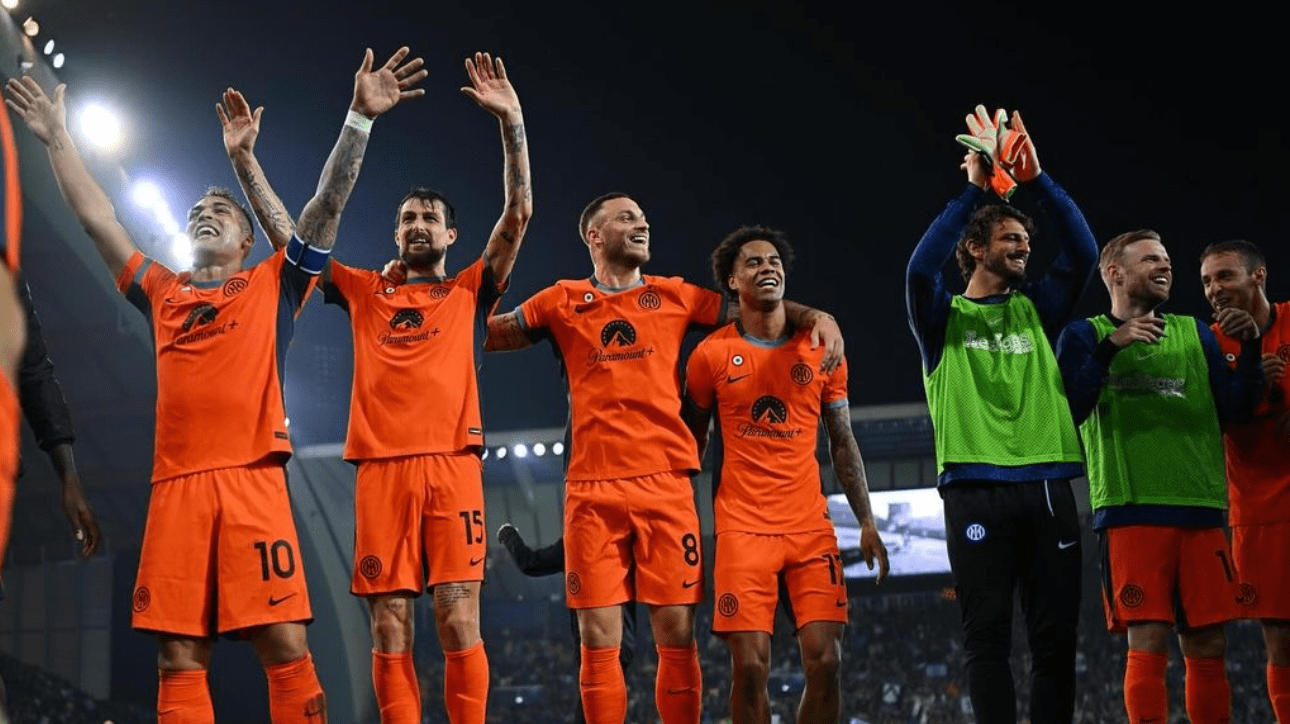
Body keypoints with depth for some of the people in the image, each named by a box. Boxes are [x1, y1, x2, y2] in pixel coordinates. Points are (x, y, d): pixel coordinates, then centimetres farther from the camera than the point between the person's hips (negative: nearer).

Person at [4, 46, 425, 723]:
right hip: (175, 487, 3)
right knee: (179, 658, -1)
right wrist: (58, 139, 26)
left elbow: (326, 203, 6)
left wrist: (359, 119, -3)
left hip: (251, 482, -3)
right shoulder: (162, 294, 22)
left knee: (286, 647, -9)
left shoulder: (272, 286, 14)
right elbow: (97, 220, 26)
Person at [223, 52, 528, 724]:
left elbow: (518, 213, 4)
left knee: (458, 620, -7)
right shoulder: (363, 292, 20)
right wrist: (244, 157, 11)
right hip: (380, 469, 2)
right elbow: (285, 232, 18)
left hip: (450, 465, -2)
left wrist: (511, 122, -5)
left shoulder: (470, 291, 14)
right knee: (390, 629, -1)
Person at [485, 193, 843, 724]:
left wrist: (814, 316, 0)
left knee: (677, 635, -2)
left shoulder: (675, 296, 14)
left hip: (666, 484, 1)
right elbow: (487, 334, 17)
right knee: (599, 639, -2)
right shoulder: (564, 302, 12)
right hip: (592, 490, -1)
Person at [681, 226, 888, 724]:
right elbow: (691, 444, 8)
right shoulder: (711, 355, 2)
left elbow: (843, 443, 12)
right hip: (742, 528, -2)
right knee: (750, 664, -8)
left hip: (811, 526, 2)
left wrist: (867, 523, 5)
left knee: (825, 660, -6)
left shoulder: (821, 350, 8)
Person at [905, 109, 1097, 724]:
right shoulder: (944, 317, 9)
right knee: (988, 636, -3)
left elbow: (1082, 254, 4)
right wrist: (973, 190, -11)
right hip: (976, 489, -3)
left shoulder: (1036, 309, 18)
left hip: (1047, 488, 3)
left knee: (1055, 636, 1)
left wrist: (1037, 181, -3)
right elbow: (921, 270, -12)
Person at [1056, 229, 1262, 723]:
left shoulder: (1194, 333, 17)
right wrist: (1109, 347, -17)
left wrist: (1250, 350, -7)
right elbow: (1067, 413, -7)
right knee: (1148, 645, -9)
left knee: (1208, 647, 3)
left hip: (1200, 510, 4)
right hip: (1132, 512, -4)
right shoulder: (1086, 335, 7)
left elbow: (1234, 409, 9)